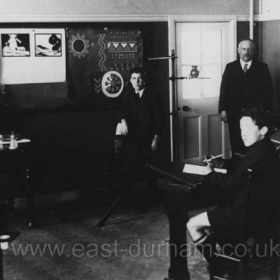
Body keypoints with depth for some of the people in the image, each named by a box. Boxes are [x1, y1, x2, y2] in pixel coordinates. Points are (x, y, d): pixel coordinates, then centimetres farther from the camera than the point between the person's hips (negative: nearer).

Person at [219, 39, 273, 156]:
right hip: (234, 114, 1)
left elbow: (268, 90, 2)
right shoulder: (230, 67, 8)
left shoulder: (262, 67, 5)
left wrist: (267, 111, -6)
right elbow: (224, 89, 5)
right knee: (236, 146, 4)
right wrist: (223, 109, -2)